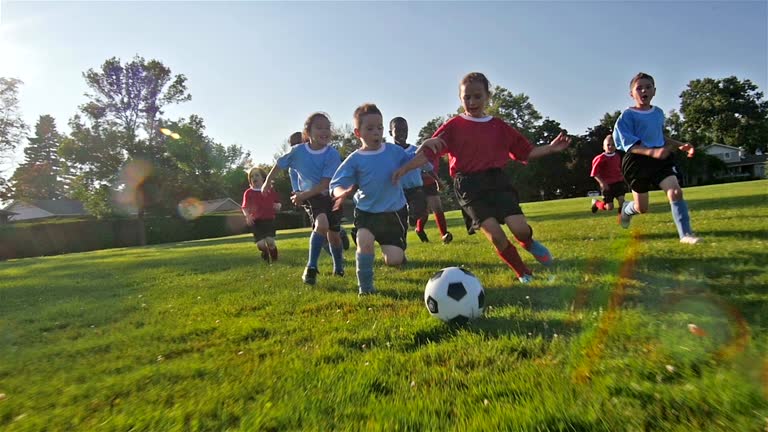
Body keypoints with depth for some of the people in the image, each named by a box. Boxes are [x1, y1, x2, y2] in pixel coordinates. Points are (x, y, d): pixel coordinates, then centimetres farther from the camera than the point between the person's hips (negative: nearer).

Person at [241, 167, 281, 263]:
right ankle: (265, 253, 24)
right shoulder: (248, 193, 2)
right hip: (256, 221, 0)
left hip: (269, 220, 0)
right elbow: (244, 207, 0)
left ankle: (274, 257, 13)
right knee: (261, 244, -14)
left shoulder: (270, 191, 5)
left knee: (270, 241, -19)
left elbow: (277, 203, 16)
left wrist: (277, 206, -7)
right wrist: (247, 216, -19)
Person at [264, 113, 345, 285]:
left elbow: (325, 183, -24)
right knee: (322, 225, -28)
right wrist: (268, 181, 15)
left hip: (331, 195, 1)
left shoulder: (332, 154, -21)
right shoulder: (298, 151, -15)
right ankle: (311, 268, -14)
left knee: (333, 234, 6)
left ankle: (338, 267, 34)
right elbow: (279, 164, 4)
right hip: (310, 196, -1)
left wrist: (303, 195, -29)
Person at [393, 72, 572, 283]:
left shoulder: (499, 126, 12)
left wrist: (550, 148, 6)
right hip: (469, 185, -2)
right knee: (495, 235, -17)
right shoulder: (453, 126, 4)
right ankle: (524, 274, 8)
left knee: (520, 228, -17)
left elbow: (525, 151, 17)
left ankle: (529, 243, 23)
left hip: (497, 180, 2)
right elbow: (429, 152, -3)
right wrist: (405, 168, -14)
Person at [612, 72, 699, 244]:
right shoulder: (627, 115, -10)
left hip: (661, 159, 5)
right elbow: (630, 145, -18)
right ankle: (625, 209, 41)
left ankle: (686, 234, -10)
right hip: (638, 161, -5)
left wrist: (681, 145, 14)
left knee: (676, 192, -16)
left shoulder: (659, 112, 11)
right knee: (642, 208, 5)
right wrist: (653, 152, -32)